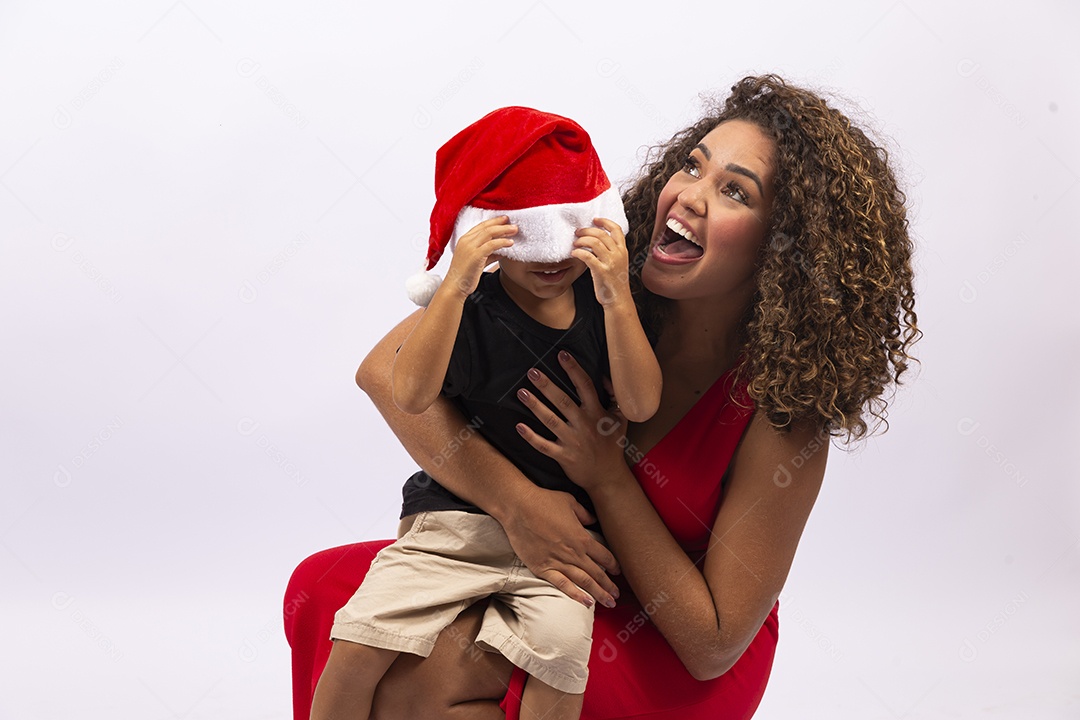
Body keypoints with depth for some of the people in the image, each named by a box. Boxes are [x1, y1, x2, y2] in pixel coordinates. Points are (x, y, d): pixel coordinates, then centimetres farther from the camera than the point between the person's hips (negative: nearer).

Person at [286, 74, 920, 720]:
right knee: (323, 591, -14)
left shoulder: (784, 416, -24)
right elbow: (386, 367, -19)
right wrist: (514, 497, -30)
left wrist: (605, 474, -25)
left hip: (675, 664, -4)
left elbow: (712, 647, -21)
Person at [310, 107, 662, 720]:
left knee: (560, 646, -27)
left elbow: (643, 405, -11)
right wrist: (458, 286, -30)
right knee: (358, 644, -16)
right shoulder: (469, 307, -7)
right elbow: (411, 395, -23)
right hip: (457, 518, -1)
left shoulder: (604, 301, 1)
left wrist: (618, 297, -23)